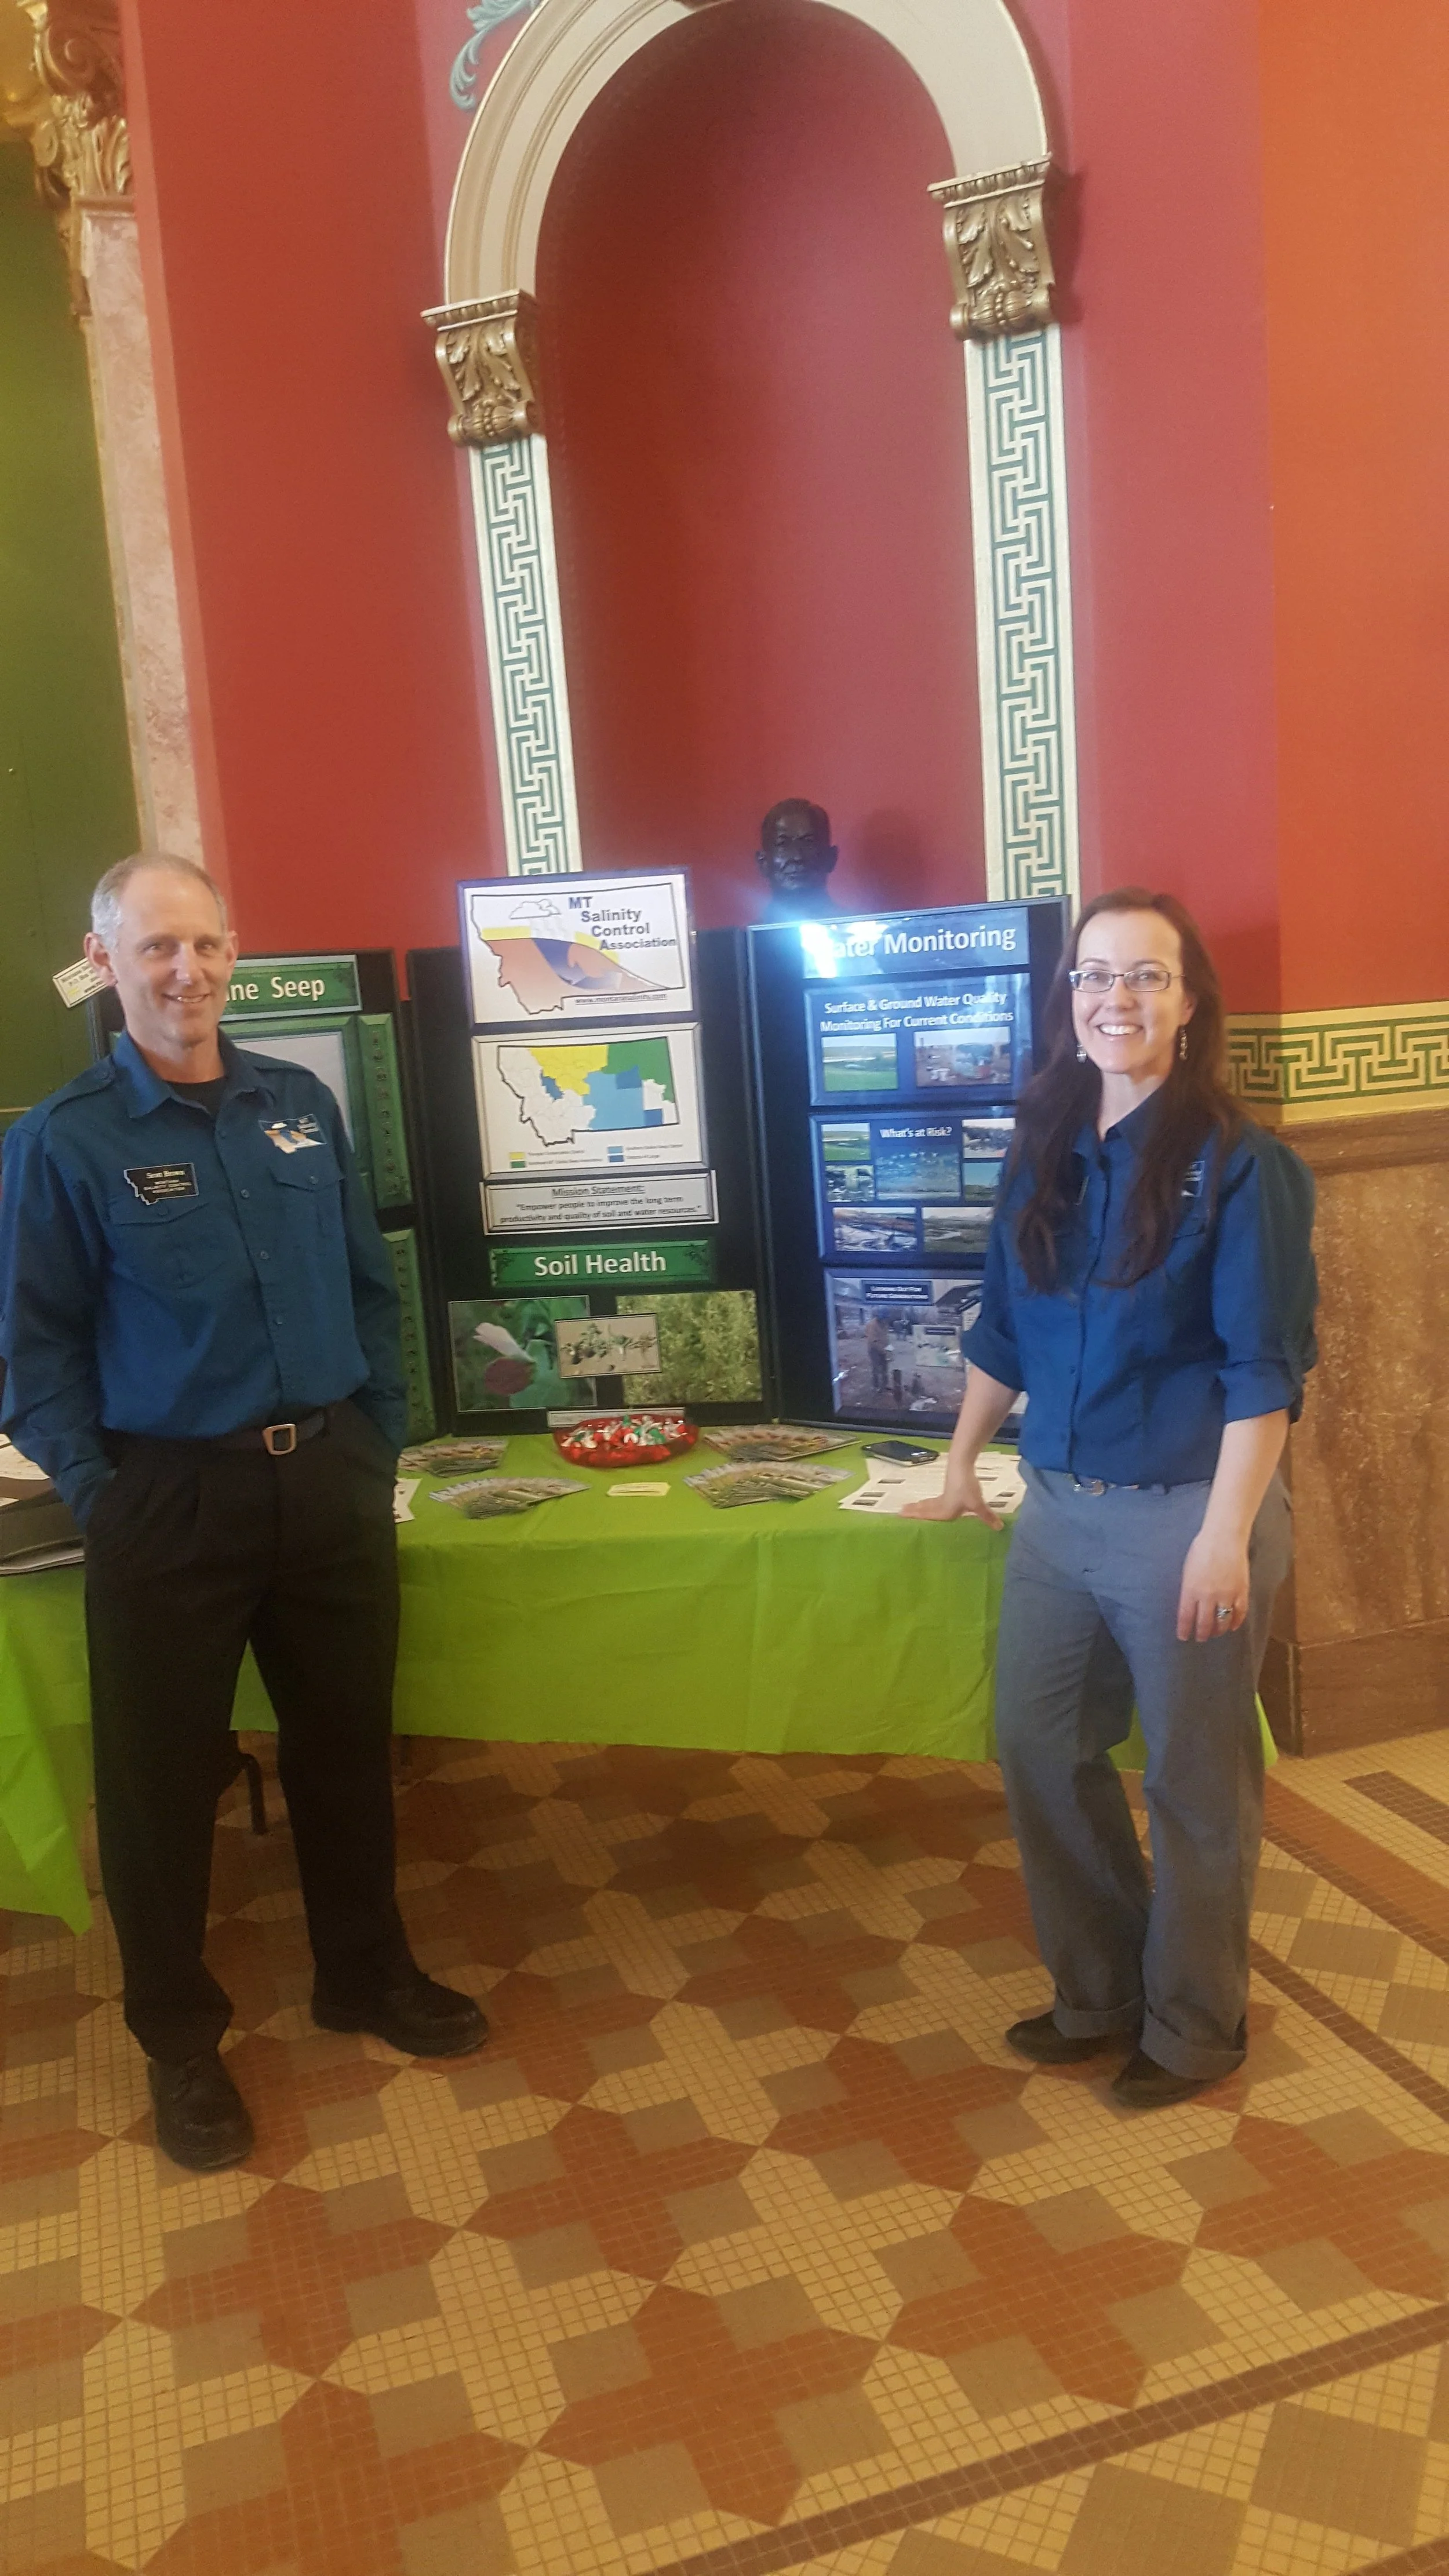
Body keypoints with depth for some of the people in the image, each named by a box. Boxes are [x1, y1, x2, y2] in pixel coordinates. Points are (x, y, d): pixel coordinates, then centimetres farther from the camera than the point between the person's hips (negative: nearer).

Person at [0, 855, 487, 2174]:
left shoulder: (303, 1105, 5)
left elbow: (371, 1284, 11)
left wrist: (381, 1441, 7)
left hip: (328, 1475, 4)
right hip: (170, 1499, -4)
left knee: (349, 1740, 16)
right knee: (165, 1775, 9)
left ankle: (368, 1973, 38)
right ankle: (181, 2041, 29)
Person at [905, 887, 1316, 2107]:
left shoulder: (1237, 1165, -11)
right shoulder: (1044, 1156, 6)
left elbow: (1266, 1368, -14)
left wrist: (1226, 1534, -18)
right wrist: (962, 1465, 19)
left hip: (1186, 1514, -6)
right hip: (1058, 1506, 6)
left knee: (1194, 1783, 9)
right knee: (1041, 1752, 14)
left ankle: (1194, 2027, 31)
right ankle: (1097, 1993, 36)